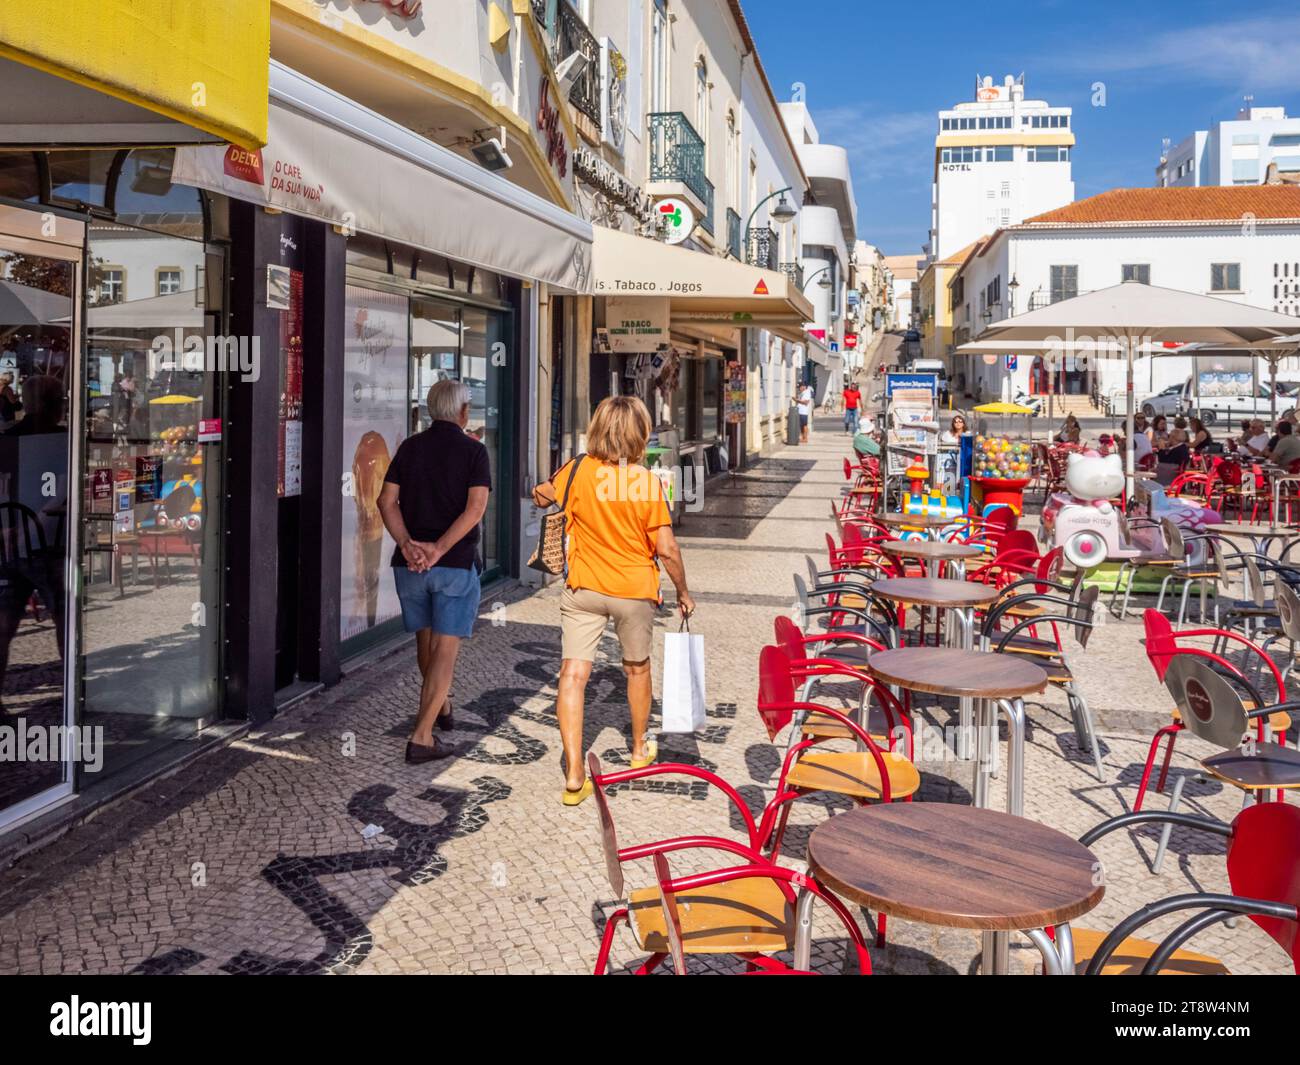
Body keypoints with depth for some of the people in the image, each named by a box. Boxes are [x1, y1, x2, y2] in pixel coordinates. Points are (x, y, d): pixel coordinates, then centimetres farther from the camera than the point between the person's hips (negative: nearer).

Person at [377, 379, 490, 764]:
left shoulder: (410, 447, 7)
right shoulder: (473, 450, -4)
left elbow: (387, 501, -2)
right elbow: (475, 508, -17)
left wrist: (408, 544, -12)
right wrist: (438, 549, -18)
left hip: (410, 563, 4)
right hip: (456, 564, -4)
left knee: (425, 640, 22)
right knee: (446, 648, -2)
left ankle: (440, 707, 42)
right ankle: (421, 737, -8)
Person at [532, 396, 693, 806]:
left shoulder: (577, 470, -10)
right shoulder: (647, 482, -14)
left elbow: (541, 497, 9)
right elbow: (667, 550, -12)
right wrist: (683, 593, 3)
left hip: (583, 588, 0)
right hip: (635, 589, 0)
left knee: (573, 675, -2)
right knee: (637, 668, 21)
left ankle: (574, 775, -9)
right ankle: (639, 748, 40)